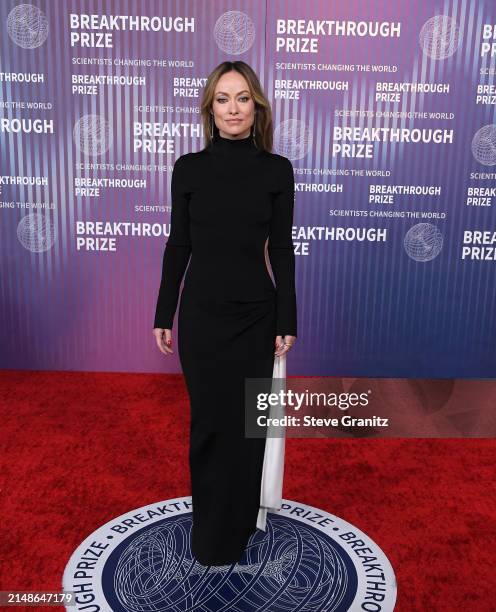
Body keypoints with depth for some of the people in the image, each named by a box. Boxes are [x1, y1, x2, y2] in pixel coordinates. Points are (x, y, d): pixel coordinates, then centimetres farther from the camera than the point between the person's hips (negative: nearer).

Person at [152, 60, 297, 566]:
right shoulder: (189, 167, 1)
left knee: (245, 421, 9)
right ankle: (208, 530, 29)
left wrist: (287, 321, -1)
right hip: (202, 309, 0)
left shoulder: (276, 169, 0)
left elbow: (282, 249, 0)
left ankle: (235, 527, 30)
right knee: (208, 420, 8)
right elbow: (178, 244, 3)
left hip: (255, 312, 0)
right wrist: (164, 315, 3)